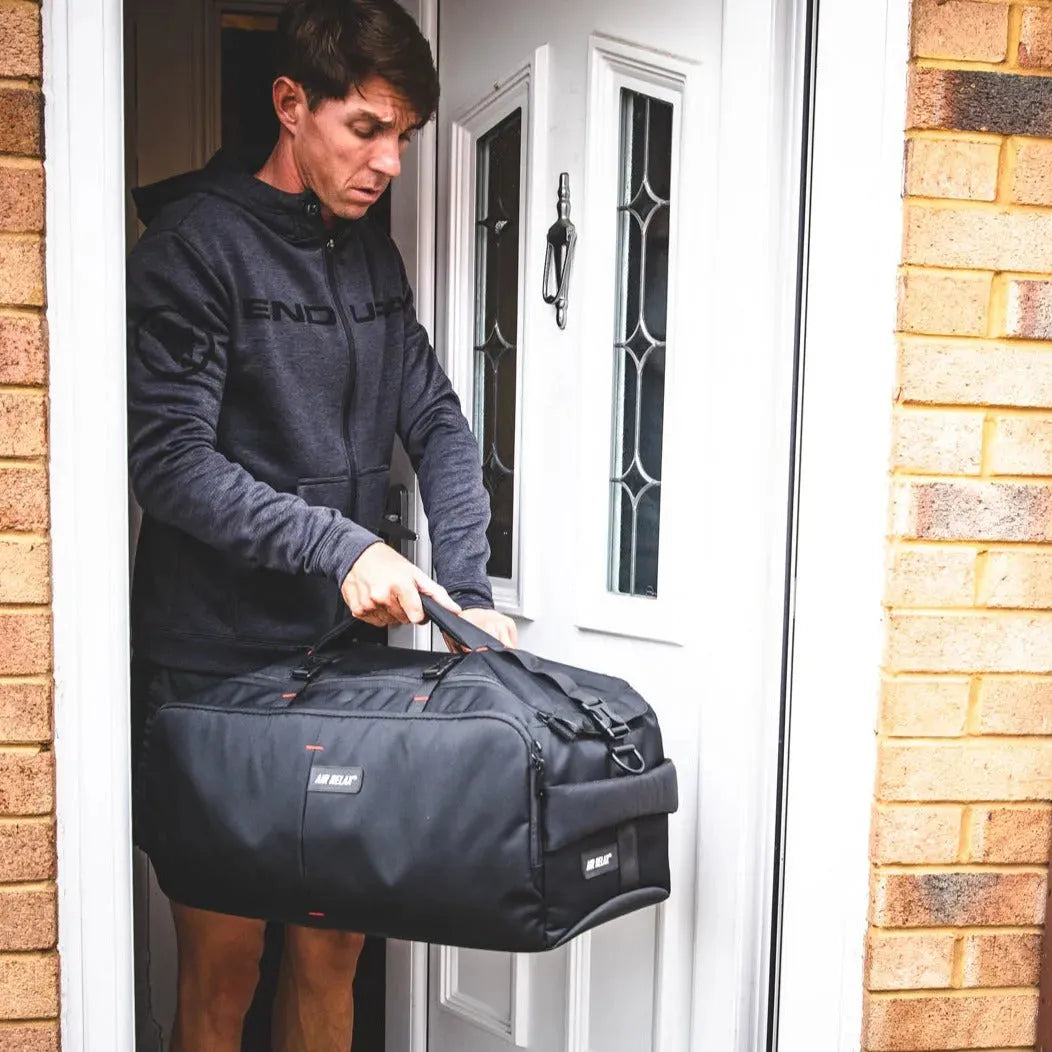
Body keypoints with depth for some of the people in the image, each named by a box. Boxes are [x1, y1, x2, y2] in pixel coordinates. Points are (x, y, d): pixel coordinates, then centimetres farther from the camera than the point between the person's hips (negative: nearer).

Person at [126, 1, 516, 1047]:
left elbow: (439, 427, 8)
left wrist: (468, 594, -4)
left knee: (332, 950, 15)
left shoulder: (374, 257, 13)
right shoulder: (196, 242, -8)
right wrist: (338, 544, -24)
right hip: (215, 662, -5)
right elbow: (166, 456, -15)